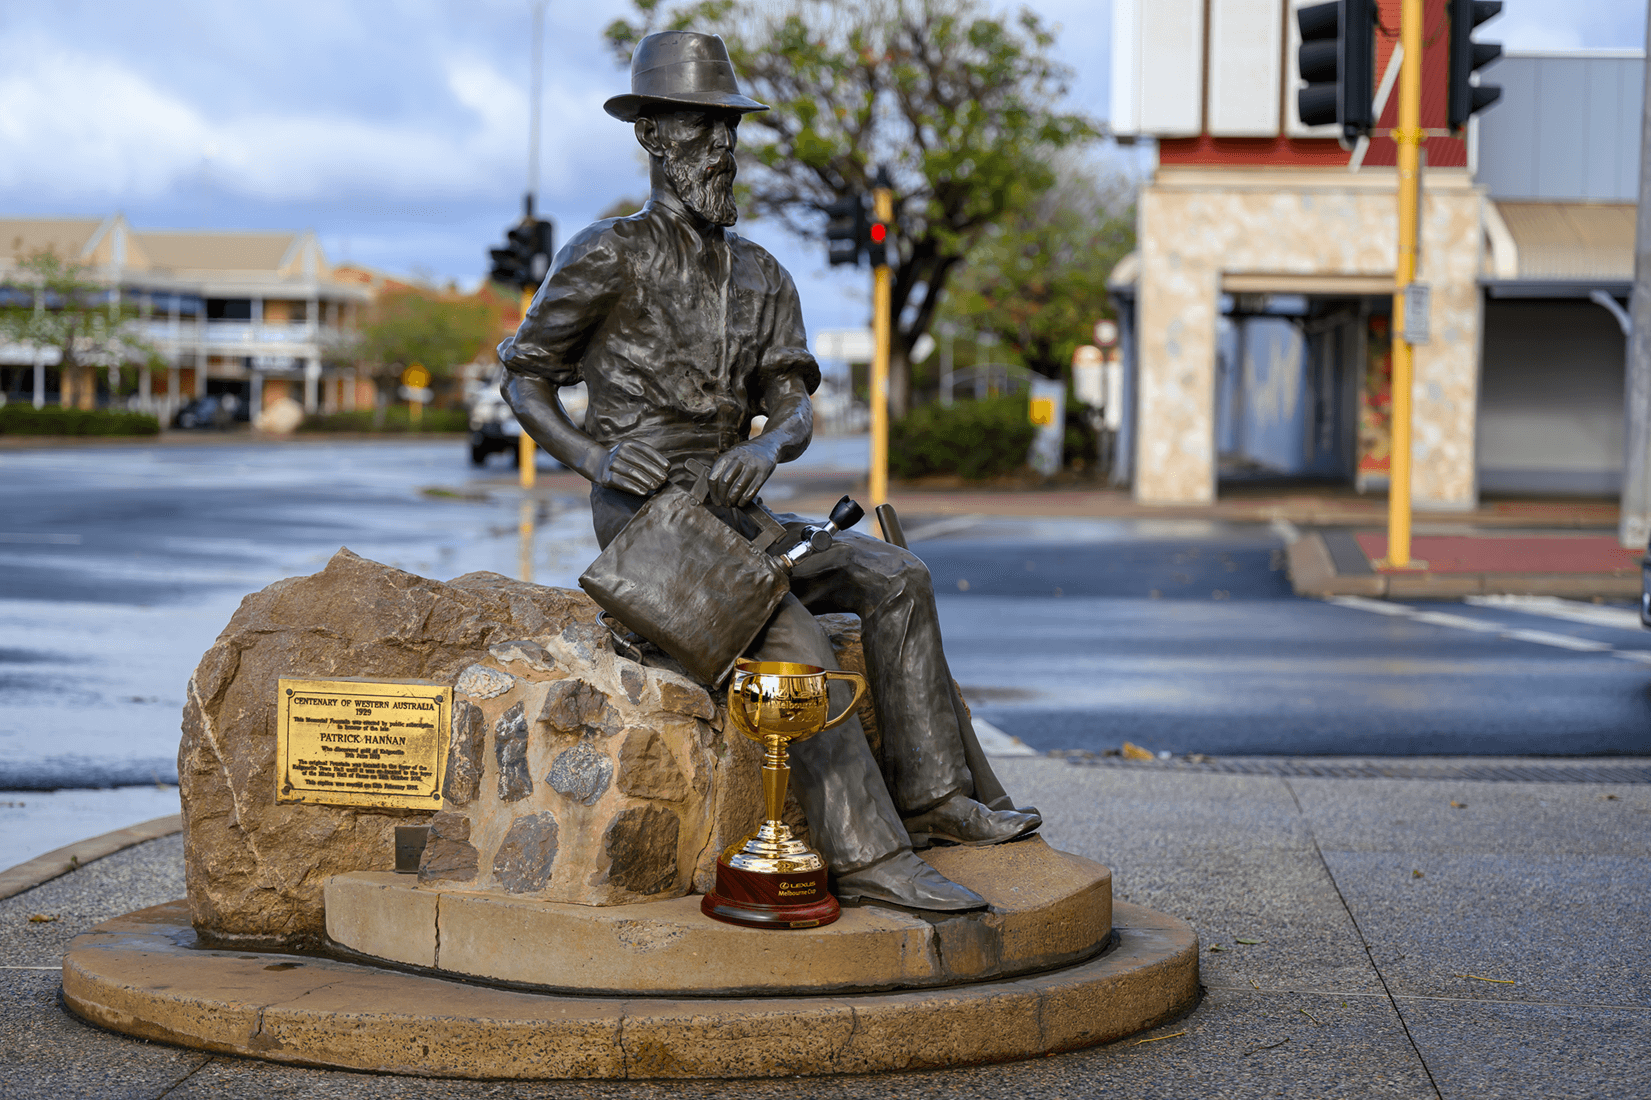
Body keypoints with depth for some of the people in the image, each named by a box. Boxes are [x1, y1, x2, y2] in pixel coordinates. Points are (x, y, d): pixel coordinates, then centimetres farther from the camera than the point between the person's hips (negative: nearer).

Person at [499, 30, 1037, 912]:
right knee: (789, 633, -29)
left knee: (893, 578, -9)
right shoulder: (608, 255, -3)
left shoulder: (760, 276, 16)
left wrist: (768, 446, -18)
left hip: (726, 510, 7)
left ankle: (929, 793, -10)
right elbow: (524, 377, 1)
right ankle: (865, 853, -32)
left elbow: (794, 407, 7)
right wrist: (593, 456, -17)